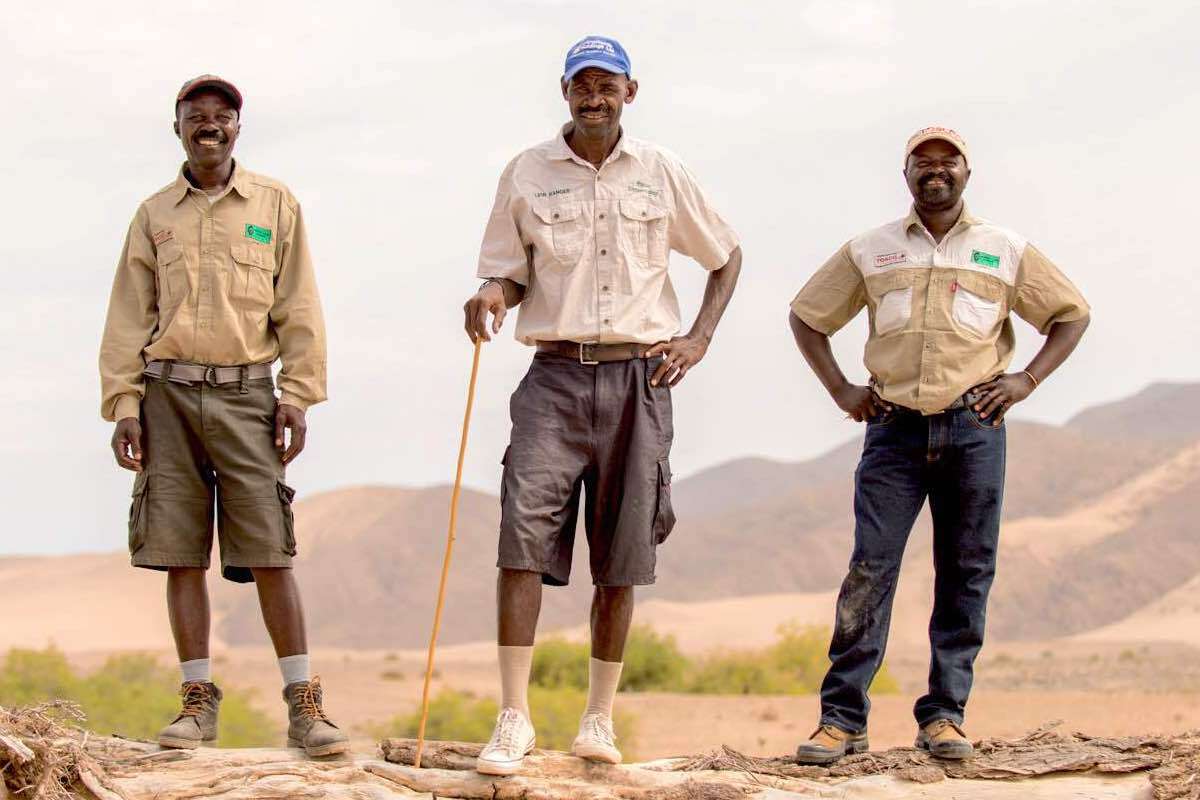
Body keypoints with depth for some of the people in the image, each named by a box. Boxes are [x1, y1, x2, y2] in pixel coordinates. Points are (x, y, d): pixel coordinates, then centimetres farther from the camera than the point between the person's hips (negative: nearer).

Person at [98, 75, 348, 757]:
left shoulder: (276, 204, 9)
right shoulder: (155, 214, 13)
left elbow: (298, 309, 5)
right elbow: (129, 317, 11)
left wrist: (298, 395, -3)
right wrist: (124, 404, 2)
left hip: (245, 394, -2)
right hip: (169, 395, 2)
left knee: (269, 552, -7)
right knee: (180, 552, 0)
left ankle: (304, 703, -4)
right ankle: (199, 701, 6)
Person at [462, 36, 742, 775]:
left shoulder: (661, 173, 7)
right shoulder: (527, 174, 6)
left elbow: (727, 257, 16)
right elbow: (507, 272, 9)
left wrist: (698, 340, 4)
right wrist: (493, 297, -15)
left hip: (639, 380, 1)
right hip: (556, 378, -1)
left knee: (622, 555, 3)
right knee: (523, 531, -16)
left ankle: (600, 718, 14)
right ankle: (514, 719, -15)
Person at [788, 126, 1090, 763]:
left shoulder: (1007, 252, 10)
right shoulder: (869, 252, 11)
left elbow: (1072, 314, 16)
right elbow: (805, 316, 19)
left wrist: (1028, 379, 3)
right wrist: (840, 389, 8)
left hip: (974, 429, 1)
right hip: (895, 429, 0)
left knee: (966, 574, 1)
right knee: (869, 569, -8)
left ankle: (944, 715, 8)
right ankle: (842, 718, -7)